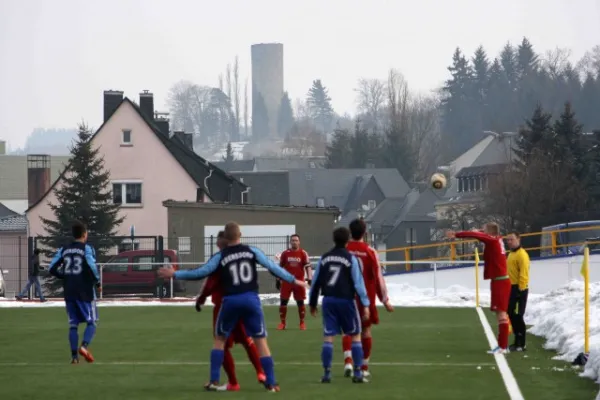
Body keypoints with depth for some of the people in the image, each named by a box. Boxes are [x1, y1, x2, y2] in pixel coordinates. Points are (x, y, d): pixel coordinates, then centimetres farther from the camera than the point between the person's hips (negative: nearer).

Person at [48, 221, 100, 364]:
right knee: (92, 322, 5)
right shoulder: (86, 248, -7)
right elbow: (92, 266, -22)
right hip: (85, 292, -4)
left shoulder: (64, 250, 7)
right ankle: (84, 346, -19)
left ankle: (74, 356, 1)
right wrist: (96, 279, -3)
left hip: (69, 292, 4)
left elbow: (52, 269, 2)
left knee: (73, 324, 9)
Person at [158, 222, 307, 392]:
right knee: (261, 340, 6)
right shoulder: (252, 251, 5)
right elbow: (272, 266, 5)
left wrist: (175, 274, 10)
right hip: (251, 299, 0)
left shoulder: (220, 256, 2)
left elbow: (201, 273, 0)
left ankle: (214, 381, 10)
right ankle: (271, 383, 3)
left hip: (230, 300, 0)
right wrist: (293, 280, 14)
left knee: (220, 339, 17)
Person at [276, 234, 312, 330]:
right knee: (283, 301, -1)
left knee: (300, 302, 3)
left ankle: (302, 323, 13)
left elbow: (308, 266, -3)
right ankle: (282, 323, 8)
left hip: (299, 281, -1)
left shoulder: (303, 253, -2)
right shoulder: (285, 253, 3)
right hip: (286, 281, 1)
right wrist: (278, 280, 8)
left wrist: (309, 279, -13)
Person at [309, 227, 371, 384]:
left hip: (329, 300, 3)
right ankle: (358, 373, 2)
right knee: (355, 336, 7)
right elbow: (358, 282, -10)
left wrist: (312, 303, 21)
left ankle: (327, 373, 0)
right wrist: (365, 304, -10)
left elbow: (316, 281, 11)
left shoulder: (324, 258, 7)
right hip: (346, 300, -3)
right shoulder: (351, 259, -5)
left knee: (328, 337, 5)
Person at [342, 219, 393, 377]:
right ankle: (364, 367, 13)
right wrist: (385, 300, -2)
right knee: (366, 330, 10)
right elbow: (378, 276, -8)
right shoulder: (370, 251, -9)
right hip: (366, 297, -1)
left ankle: (348, 360, -12)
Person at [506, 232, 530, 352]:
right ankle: (517, 341, 19)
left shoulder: (521, 254, -13)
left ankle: (521, 344, -6)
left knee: (518, 316, -9)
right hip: (511, 288, 10)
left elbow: (524, 273, -19)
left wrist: (521, 289, -23)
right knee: (512, 315, 12)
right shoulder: (511, 254, 18)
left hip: (519, 289, -10)